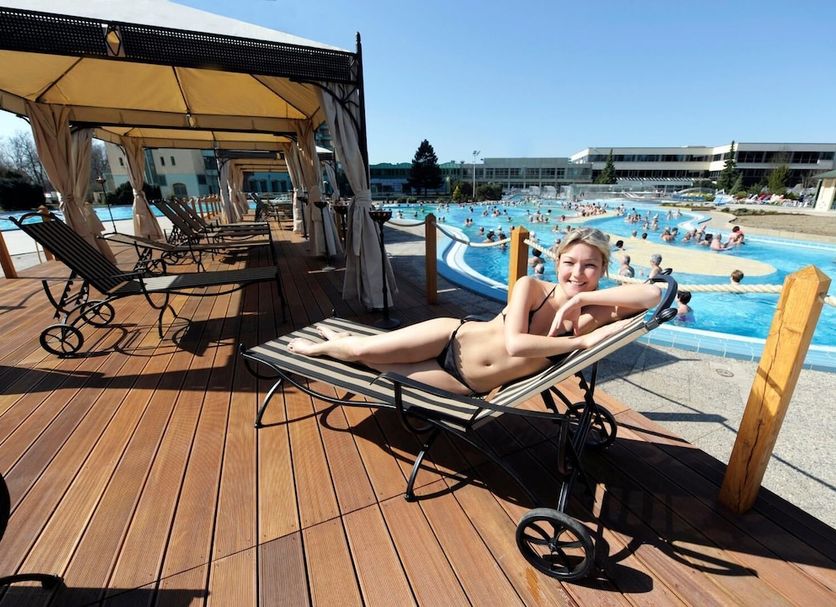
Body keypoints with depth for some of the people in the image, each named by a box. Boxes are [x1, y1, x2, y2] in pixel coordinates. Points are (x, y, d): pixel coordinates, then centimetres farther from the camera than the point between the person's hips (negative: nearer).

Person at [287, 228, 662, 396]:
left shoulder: (594, 316, -10)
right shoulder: (531, 286, -16)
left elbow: (653, 294, -23)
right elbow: (515, 343, -29)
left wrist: (582, 297, -28)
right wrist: (582, 342, -28)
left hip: (467, 388, 1)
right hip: (452, 339, -1)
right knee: (364, 349, -1)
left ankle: (347, 345, 40)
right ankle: (322, 347, 40)